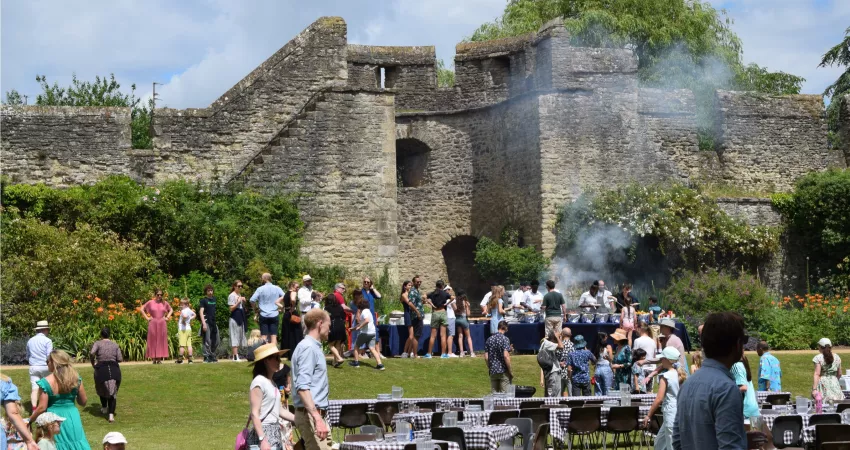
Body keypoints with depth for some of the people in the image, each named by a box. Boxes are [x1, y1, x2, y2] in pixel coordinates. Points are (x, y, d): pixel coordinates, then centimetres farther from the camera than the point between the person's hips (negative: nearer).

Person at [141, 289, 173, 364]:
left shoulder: (165, 303, 6)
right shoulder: (150, 302, 1)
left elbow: (171, 310, 20)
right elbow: (142, 309, 8)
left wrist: (167, 317, 7)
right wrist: (147, 318, 0)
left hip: (162, 324, 2)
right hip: (153, 324, -2)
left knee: (161, 341, 1)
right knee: (153, 341, -1)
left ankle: (159, 359, 4)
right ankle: (154, 358, 2)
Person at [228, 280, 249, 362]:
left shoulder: (240, 295, 18)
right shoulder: (232, 296, -6)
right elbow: (231, 308, -11)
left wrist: (243, 302, 5)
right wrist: (238, 302, -20)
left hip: (240, 318, 8)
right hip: (234, 318, -8)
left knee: (239, 337, 7)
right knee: (235, 337, -10)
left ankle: (232, 355, 11)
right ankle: (235, 356, -12)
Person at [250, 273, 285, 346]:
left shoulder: (260, 289, -5)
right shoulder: (277, 288, 1)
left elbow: (252, 300, -10)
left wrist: (255, 309, 6)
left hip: (263, 315, -1)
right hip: (274, 315, 1)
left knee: (264, 336, 3)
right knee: (274, 336, 3)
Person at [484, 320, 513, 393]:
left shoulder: (489, 339, 5)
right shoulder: (505, 339, -11)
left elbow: (486, 357, 5)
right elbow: (506, 356, -18)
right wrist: (510, 371, -11)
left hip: (493, 371, 5)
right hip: (503, 371, -5)